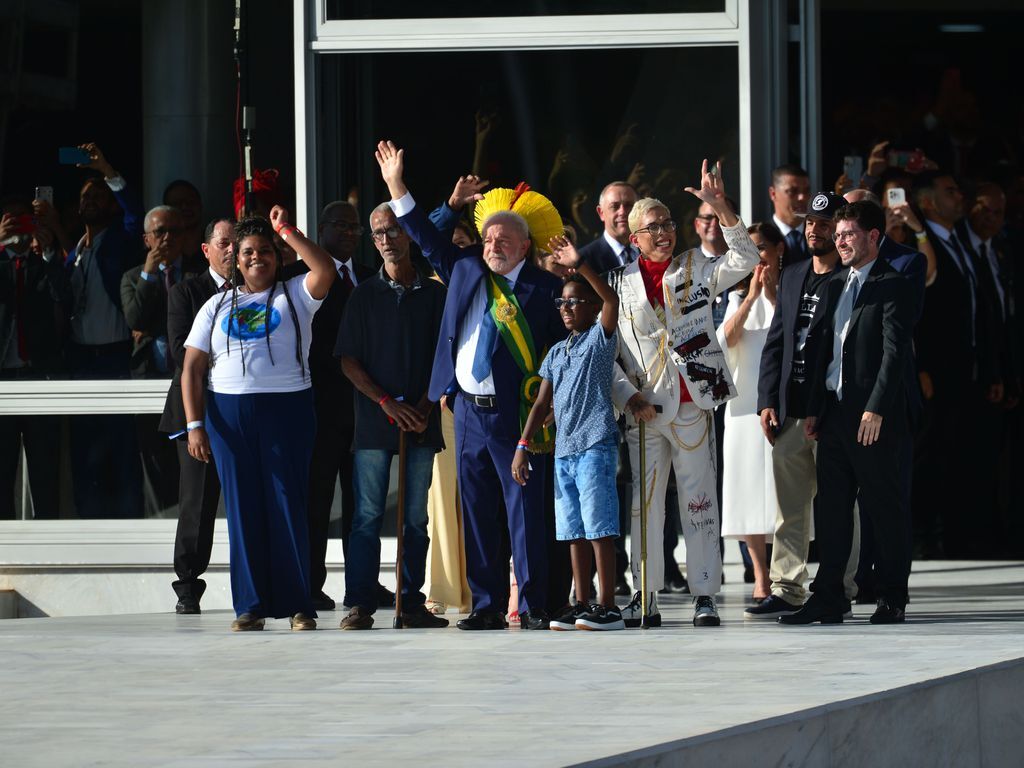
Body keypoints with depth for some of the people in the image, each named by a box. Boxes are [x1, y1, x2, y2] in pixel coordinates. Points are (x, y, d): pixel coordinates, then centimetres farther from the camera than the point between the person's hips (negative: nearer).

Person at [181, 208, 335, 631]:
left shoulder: (294, 295, 8)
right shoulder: (218, 306, 15)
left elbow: (325, 270, -13)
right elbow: (192, 369, 11)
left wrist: (287, 230, -12)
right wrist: (195, 426, 1)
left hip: (287, 410, -2)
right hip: (229, 414, 2)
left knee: (287, 506, -4)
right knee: (242, 509, 2)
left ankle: (298, 605, 0)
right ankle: (250, 606, 6)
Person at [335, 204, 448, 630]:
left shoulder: (434, 294, 8)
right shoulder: (365, 295, 6)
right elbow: (348, 360, 3)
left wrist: (426, 406, -7)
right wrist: (386, 402, -8)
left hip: (421, 420, 1)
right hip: (374, 419, -1)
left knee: (416, 516, 4)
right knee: (368, 515, -3)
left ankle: (412, 603, 8)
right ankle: (360, 604, -2)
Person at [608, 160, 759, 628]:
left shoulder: (697, 270, 7)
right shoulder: (618, 284, 7)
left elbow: (745, 259, -8)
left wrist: (720, 209, -18)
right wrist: (628, 396, -7)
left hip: (692, 404, -1)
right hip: (643, 409, 1)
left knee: (699, 501, 1)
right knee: (643, 503, 4)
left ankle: (704, 594, 4)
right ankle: (645, 597, 10)